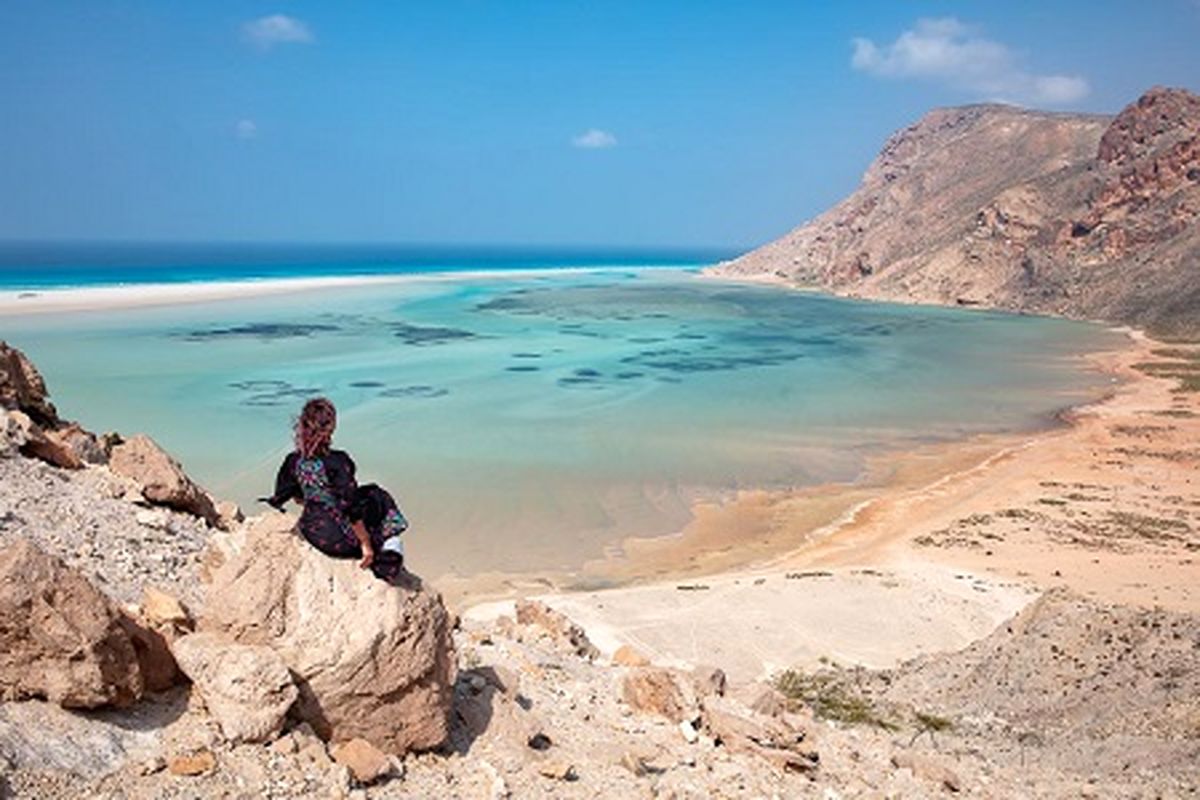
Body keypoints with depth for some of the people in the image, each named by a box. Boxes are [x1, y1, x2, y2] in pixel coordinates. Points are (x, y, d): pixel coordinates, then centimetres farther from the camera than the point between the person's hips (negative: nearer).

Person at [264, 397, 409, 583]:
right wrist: (365, 543, -13)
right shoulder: (337, 461, -23)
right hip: (341, 541, -7)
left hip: (311, 534, 7)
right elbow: (351, 507, -22)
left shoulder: (294, 461, -4)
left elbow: (281, 496, 12)